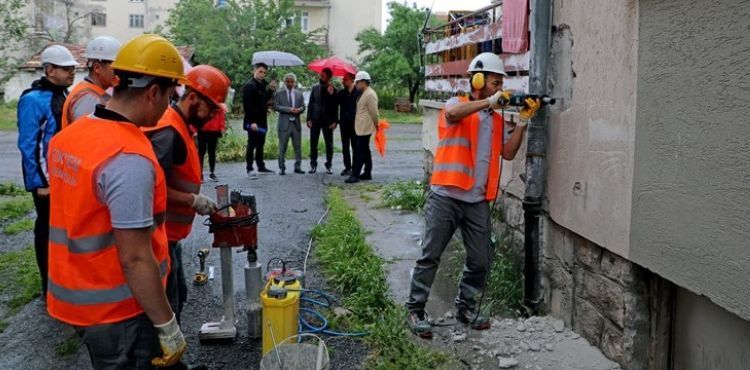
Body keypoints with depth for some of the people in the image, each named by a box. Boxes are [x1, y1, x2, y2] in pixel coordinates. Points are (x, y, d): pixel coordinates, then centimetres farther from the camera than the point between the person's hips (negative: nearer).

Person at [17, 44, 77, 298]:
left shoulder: (64, 95, 8)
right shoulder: (33, 99, -16)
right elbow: (27, 145, -18)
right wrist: (38, 183, -18)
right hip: (48, 178, -8)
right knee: (48, 229, 4)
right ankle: (50, 285, 17)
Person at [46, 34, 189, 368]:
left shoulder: (67, 135, 2)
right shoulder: (130, 158, -26)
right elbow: (135, 259, -25)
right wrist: (168, 326, -18)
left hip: (75, 298, 8)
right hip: (118, 312, -8)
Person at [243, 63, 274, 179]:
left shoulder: (263, 84, 12)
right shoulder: (249, 86, -12)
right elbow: (247, 105, -18)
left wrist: (270, 90, 2)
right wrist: (251, 121, -23)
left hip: (262, 120, 8)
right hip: (253, 121, -8)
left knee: (260, 144, 15)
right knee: (252, 145, -2)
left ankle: (261, 167, 24)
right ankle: (249, 169, 5)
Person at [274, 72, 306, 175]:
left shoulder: (299, 94, 13)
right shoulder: (279, 93, 2)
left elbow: (303, 107, 10)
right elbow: (276, 106, -7)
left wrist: (298, 110, -13)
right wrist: (289, 109, -18)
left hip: (296, 123, 3)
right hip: (284, 123, -3)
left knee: (298, 147, 6)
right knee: (282, 147, 1)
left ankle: (297, 167, 15)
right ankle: (282, 168, 8)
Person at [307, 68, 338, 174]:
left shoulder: (333, 90, -2)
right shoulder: (315, 88, 6)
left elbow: (335, 107, -3)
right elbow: (310, 104, 6)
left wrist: (334, 121, -12)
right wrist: (309, 119, -1)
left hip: (328, 120, -2)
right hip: (315, 120, 2)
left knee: (329, 145, 3)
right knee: (313, 144, 5)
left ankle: (328, 165, 13)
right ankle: (313, 165, 14)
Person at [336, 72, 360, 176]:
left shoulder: (358, 92, -6)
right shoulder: (341, 92, 9)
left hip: (355, 122, -5)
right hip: (344, 123, 5)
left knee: (355, 146, 2)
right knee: (345, 147, 9)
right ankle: (347, 167, 17)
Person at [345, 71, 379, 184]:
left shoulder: (370, 94, -17)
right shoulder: (363, 93, 15)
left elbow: (374, 112, -16)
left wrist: (376, 125, -6)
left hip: (365, 128, -10)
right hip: (360, 127, 10)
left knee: (361, 151, -9)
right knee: (364, 150, 14)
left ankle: (355, 175, -8)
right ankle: (367, 173, 22)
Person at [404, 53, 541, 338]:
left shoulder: (497, 119, 16)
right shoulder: (456, 104, -1)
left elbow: (508, 152, 6)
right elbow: (453, 114, -26)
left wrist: (523, 121, -2)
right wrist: (490, 101, -22)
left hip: (478, 202, 6)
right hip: (445, 197, -5)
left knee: (481, 260, 7)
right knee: (430, 256, 0)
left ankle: (466, 307, 25)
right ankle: (415, 310, 10)